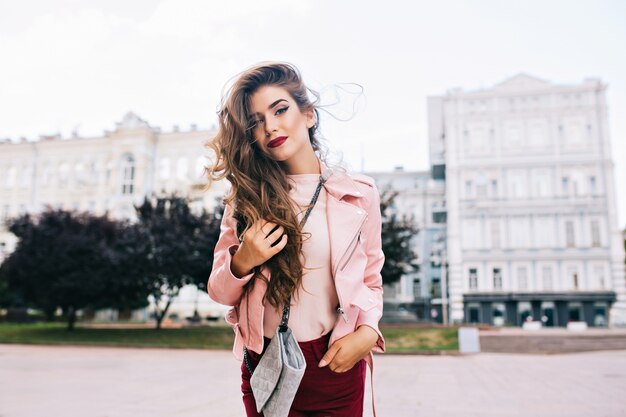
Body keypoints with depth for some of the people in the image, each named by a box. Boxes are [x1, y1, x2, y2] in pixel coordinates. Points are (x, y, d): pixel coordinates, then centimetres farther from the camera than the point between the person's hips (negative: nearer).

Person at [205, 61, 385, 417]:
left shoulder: (359, 193, -4)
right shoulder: (246, 197, -2)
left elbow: (371, 280, 6)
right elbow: (219, 292, 2)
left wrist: (367, 331, -11)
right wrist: (242, 263, -19)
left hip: (336, 365, 0)